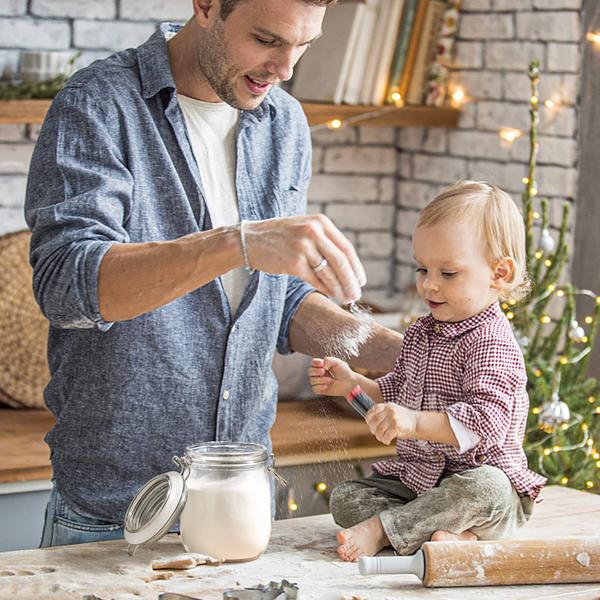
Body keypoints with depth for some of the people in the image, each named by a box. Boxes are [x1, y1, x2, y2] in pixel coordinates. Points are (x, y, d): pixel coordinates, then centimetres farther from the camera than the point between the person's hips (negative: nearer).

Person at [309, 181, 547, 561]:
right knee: (345, 497, -10)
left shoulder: (493, 343, -17)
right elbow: (399, 393, 26)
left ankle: (380, 529, -31)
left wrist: (415, 423, -42)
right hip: (416, 479, 8)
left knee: (484, 487, -39)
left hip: (480, 476, -8)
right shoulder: (422, 333, 11)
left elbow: (486, 422, -30)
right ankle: (446, 533, -30)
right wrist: (353, 384, 10)